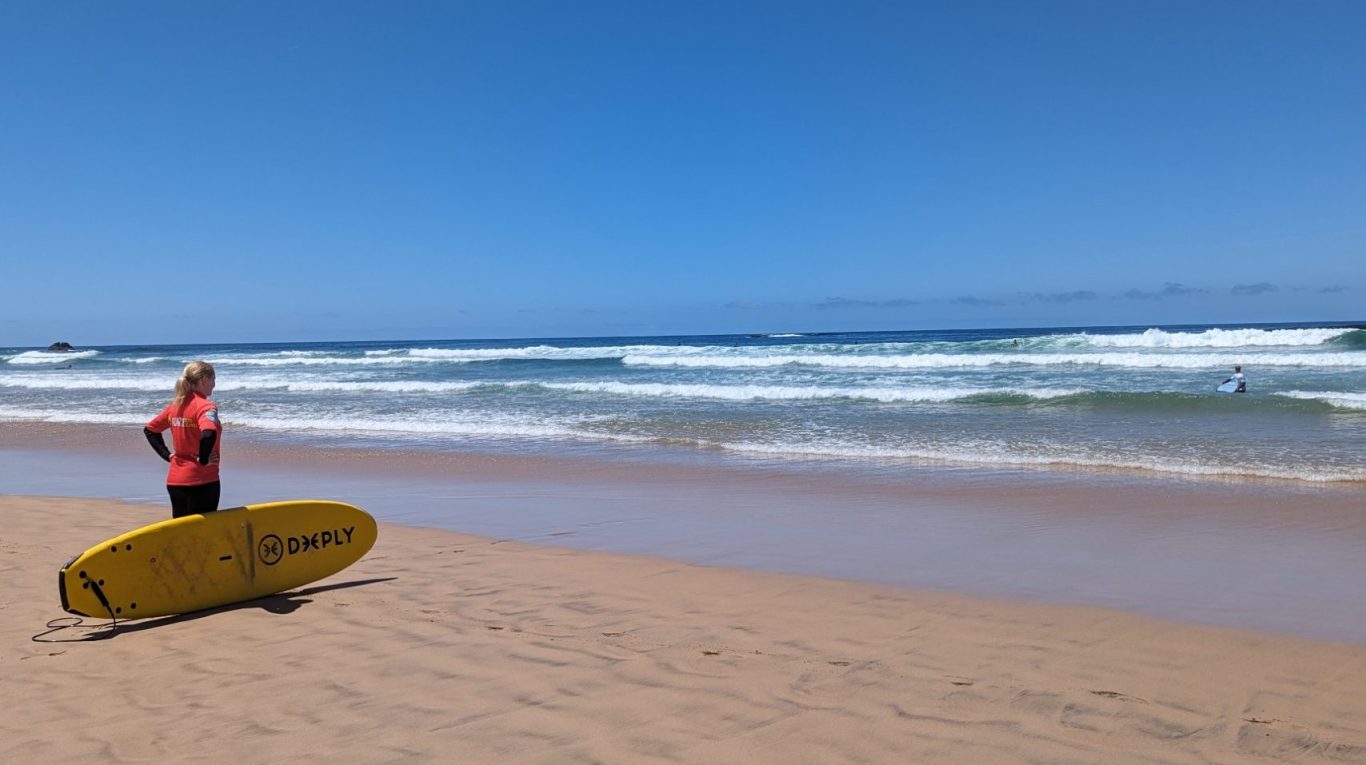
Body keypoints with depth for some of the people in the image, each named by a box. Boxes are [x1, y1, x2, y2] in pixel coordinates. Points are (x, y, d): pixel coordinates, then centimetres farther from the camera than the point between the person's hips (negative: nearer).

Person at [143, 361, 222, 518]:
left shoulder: (174, 406, 7)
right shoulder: (205, 406, -16)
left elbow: (150, 430, 18)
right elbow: (208, 434, -34)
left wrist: (167, 455, 13)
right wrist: (203, 460, -19)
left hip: (174, 481, 7)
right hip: (201, 482, -7)